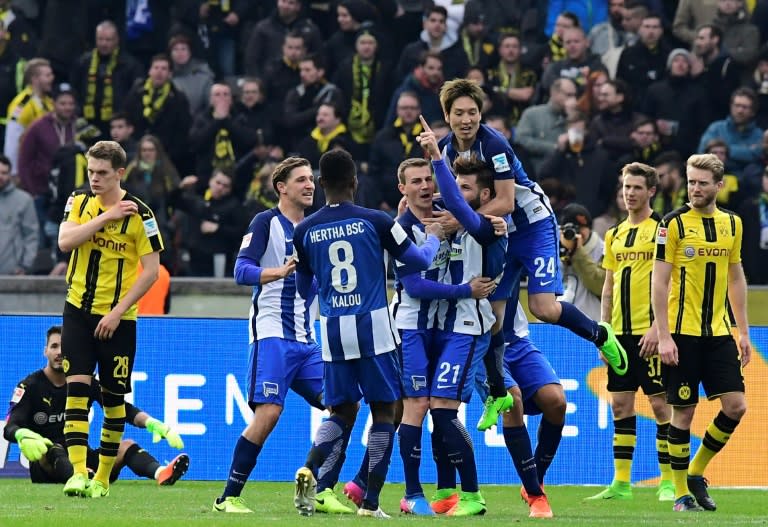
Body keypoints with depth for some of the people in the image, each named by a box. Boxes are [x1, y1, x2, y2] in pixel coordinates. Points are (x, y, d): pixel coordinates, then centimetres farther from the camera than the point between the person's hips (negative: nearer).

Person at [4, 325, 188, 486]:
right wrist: (23, 436, -37)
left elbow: (124, 410, 4)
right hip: (45, 466, -4)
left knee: (126, 446, -18)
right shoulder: (30, 385, 0)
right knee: (52, 449, -36)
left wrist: (152, 423, -17)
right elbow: (10, 428, -11)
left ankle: (159, 473, -50)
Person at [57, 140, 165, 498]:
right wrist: (106, 216, -20)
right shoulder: (79, 202, 3)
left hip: (117, 318, -2)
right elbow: (64, 241, -13)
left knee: (113, 398, 4)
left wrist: (117, 313, -14)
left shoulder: (139, 214, -9)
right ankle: (78, 473, -16)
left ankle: (103, 478, 16)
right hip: (79, 310, 2)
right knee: (76, 387, -11)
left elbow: (151, 271, -9)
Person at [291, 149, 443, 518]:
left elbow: (303, 289, 16)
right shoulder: (375, 221, -6)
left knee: (342, 411, 15)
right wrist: (433, 237, 24)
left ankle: (310, 471, -11)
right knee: (383, 410, 7)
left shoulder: (305, 231, 3)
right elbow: (420, 261, 3)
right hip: (372, 327, -3)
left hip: (332, 330, 3)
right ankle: (370, 502, 0)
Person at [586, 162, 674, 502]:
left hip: (650, 332, -7)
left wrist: (657, 328, -17)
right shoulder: (614, 235, 15)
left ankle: (668, 482, 0)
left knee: (661, 403, -4)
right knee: (621, 405, 6)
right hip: (621, 333, 7)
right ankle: (621, 482, 9)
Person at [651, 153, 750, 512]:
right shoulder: (673, 223, -6)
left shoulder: (731, 224, 9)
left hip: (718, 332, 5)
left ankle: (696, 473, 15)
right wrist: (664, 336, -13)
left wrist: (743, 331, 13)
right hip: (682, 333, -5)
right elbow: (660, 282, -7)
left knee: (735, 406, -3)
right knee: (683, 412, -1)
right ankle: (681, 493, 9)